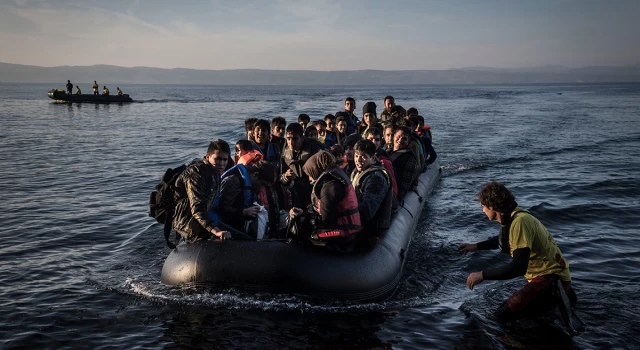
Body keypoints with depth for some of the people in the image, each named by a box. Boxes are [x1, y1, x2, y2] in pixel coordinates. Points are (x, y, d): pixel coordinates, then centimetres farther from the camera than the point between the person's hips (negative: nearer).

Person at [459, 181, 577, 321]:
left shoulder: (520, 222, -25)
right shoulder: (512, 216, 5)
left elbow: (519, 267, -31)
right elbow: (503, 240, 30)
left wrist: (482, 275, -26)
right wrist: (476, 246, 27)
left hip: (552, 278, -10)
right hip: (549, 274, 10)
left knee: (504, 314, -18)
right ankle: (561, 293, 18)